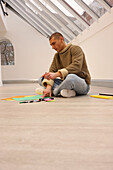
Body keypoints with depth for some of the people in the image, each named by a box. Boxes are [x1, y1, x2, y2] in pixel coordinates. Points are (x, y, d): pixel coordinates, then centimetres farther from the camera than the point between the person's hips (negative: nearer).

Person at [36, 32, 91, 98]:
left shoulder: (76, 49, -7)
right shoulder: (57, 55, 13)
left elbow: (76, 67, -24)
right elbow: (52, 71, 0)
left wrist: (56, 74, -34)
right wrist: (49, 86, -19)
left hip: (83, 83, -6)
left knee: (71, 77, -41)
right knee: (41, 79, -3)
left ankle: (54, 91, -14)